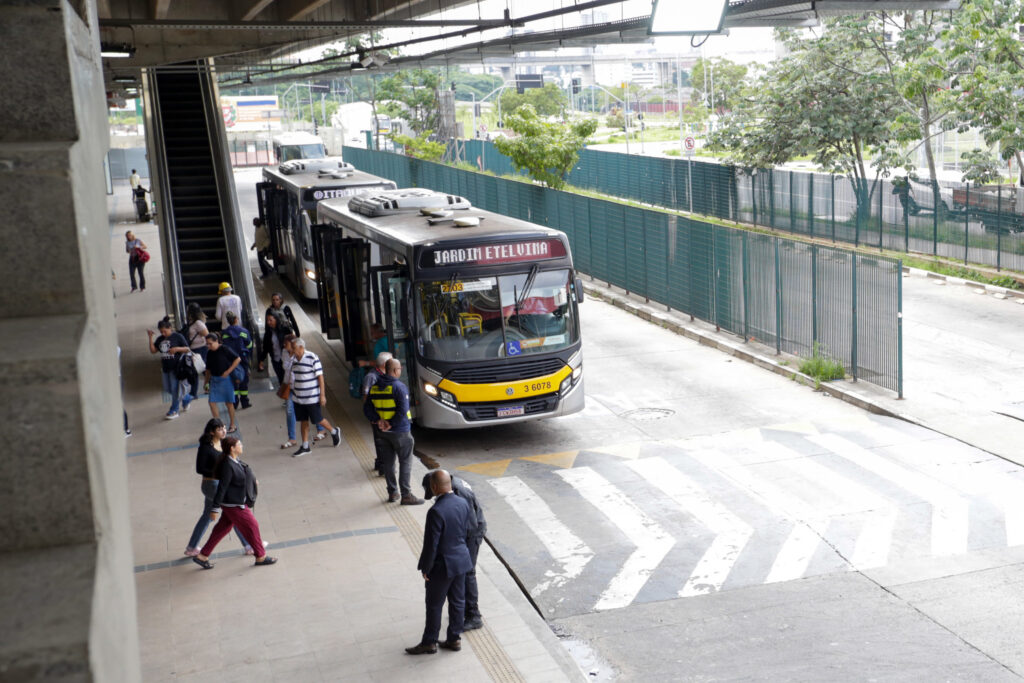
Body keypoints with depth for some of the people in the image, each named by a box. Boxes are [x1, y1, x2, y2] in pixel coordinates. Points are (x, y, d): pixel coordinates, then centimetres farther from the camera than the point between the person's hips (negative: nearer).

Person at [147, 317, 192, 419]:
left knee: (175, 389, -4)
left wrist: (177, 349, -24)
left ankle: (174, 411, 5)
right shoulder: (160, 339, 9)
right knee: (168, 389, 13)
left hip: (176, 367, -7)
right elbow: (153, 350, 4)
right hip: (166, 368, 7)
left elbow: (187, 349, -7)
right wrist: (150, 337, -3)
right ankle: (187, 398, 33)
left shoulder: (177, 337, -7)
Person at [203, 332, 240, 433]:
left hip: (225, 379, -5)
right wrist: (207, 382, 15)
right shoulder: (209, 353, 6)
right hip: (214, 379, 5)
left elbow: (238, 359, -12)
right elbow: (208, 369, 16)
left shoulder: (224, 350, -12)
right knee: (212, 402, -4)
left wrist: (228, 371, -16)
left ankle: (233, 425, 17)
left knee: (229, 403, 5)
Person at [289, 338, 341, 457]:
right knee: (303, 421, 10)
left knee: (317, 419, 3)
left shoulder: (312, 358, -16)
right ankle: (305, 446, 18)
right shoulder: (293, 359, 3)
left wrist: (322, 395, -15)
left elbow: (320, 377, -13)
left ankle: (334, 431, 29)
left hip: (312, 397, -6)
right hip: (298, 397, 6)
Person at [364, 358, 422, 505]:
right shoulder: (399, 387, -16)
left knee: (388, 462, 14)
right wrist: (392, 424, -15)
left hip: (384, 432, 7)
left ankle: (392, 493, 21)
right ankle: (406, 495, 0)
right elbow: (403, 411, -24)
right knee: (405, 463, 0)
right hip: (400, 432, -7)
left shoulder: (375, 388, 6)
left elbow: (367, 409, 6)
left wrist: (378, 420, -4)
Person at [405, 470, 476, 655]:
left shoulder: (436, 512, -28)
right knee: (457, 601, 18)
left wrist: (425, 568, -11)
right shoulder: (463, 503, -6)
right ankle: (454, 639, 30)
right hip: (461, 560, 7)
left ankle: (429, 643, 23)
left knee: (434, 605, 10)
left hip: (442, 565, -7)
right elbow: (472, 527, 10)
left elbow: (431, 544, -23)